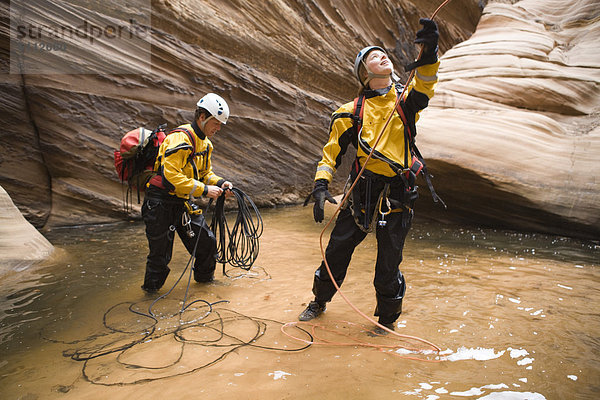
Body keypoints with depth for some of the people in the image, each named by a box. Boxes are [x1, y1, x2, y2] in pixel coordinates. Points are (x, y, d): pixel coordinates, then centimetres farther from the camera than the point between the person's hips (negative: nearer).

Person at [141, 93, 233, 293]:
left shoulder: (204, 143, 10)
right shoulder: (180, 138, -21)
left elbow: (204, 172, 19)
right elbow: (170, 175, -29)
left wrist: (219, 183, -1)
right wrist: (204, 190, -27)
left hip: (182, 202, 8)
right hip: (160, 203, -8)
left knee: (207, 241, 10)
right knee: (160, 253, 2)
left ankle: (204, 277, 34)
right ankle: (151, 288, 27)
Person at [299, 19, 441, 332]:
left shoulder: (405, 98, 6)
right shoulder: (353, 111, 4)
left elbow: (423, 87, -17)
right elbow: (332, 150, 3)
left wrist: (430, 53, -35)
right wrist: (321, 184, -9)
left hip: (397, 195, 0)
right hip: (362, 191, 1)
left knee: (389, 262, 7)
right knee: (337, 250, 9)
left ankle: (387, 319, 32)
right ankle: (319, 301, 35)